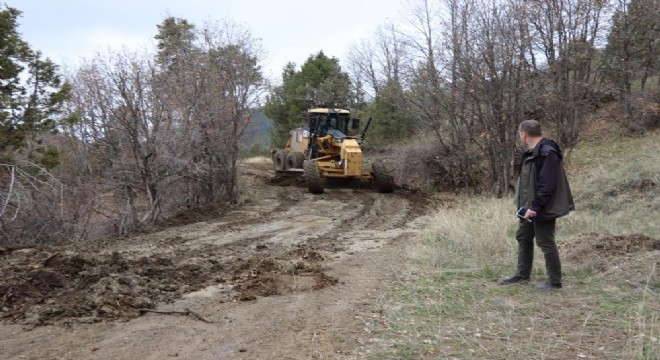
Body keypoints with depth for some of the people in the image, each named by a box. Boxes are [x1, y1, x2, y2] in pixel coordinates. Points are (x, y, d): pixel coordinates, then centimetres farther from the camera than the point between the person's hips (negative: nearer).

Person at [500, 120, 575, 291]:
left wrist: (536, 206, -26)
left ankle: (554, 281, 13)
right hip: (530, 207, 11)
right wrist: (526, 205, 13)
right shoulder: (532, 152, 10)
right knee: (523, 238, 19)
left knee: (546, 243, -1)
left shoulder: (547, 153, -21)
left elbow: (547, 185, -26)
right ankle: (522, 275, 32)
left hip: (542, 209, -11)